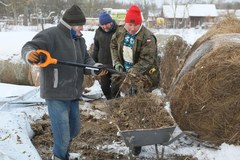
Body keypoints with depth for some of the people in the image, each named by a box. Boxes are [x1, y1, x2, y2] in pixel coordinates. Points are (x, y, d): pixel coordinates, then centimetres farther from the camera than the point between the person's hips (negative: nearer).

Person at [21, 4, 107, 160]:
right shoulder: (50, 35, -13)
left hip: (73, 94, 8)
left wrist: (95, 68, -8)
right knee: (63, 136, -5)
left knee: (74, 130, 23)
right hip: (56, 95, -8)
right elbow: (30, 47, -20)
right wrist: (30, 54, -44)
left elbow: (86, 60, 14)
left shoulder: (79, 39, 13)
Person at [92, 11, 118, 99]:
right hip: (103, 65, 5)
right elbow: (96, 49, 15)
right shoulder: (98, 32, 6)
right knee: (104, 87, 14)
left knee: (115, 87, 0)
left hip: (115, 65, -5)